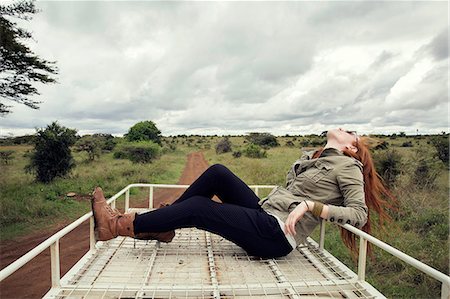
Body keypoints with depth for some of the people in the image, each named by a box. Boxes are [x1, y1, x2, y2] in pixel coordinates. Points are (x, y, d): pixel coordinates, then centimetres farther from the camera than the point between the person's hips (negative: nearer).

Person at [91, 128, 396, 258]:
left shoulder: (348, 166, -1)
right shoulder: (313, 159, 21)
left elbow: (359, 213, -12)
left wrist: (309, 206, -21)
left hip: (276, 235, -7)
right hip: (265, 215, 7)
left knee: (197, 208, -14)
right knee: (217, 173, -2)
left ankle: (119, 225, -1)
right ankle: (161, 227, 3)